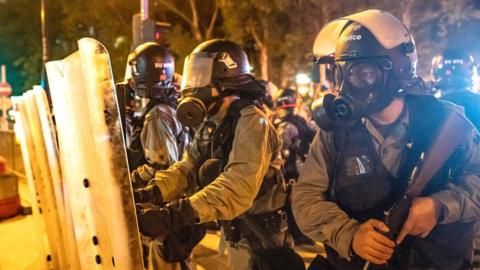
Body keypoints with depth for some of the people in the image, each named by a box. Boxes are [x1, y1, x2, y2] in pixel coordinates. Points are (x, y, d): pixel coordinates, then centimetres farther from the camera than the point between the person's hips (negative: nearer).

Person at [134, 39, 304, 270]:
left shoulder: (251, 122, -24)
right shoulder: (212, 125, 7)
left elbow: (238, 187, -37)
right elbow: (187, 169, -2)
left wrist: (175, 215, -46)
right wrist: (147, 194, -18)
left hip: (262, 242, -8)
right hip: (237, 237, 8)